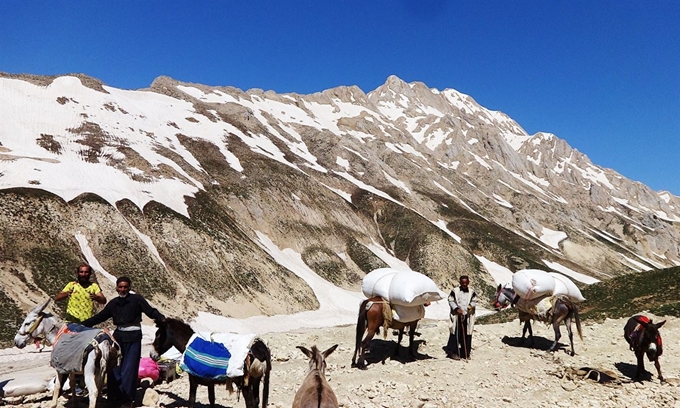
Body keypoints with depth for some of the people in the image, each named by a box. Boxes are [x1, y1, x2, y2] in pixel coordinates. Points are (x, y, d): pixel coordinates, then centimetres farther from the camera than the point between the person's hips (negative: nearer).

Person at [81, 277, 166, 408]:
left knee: (128, 369, -1)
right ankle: (114, 397, 25)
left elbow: (150, 311, -15)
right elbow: (100, 317, 14)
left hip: (133, 338, -5)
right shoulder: (113, 303, 7)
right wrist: (82, 325, 12)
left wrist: (161, 318, -33)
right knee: (114, 367, 10)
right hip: (118, 336, 5)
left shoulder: (136, 299, -8)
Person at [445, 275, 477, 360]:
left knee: (467, 335, 6)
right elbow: (451, 301, 0)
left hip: (468, 317, 3)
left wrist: (471, 305, -11)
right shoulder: (455, 291, 0)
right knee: (456, 334, -3)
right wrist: (457, 309, -13)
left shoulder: (472, 292, 10)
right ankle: (453, 352, 5)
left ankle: (466, 353, 16)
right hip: (456, 316, -3)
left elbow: (474, 301, 11)